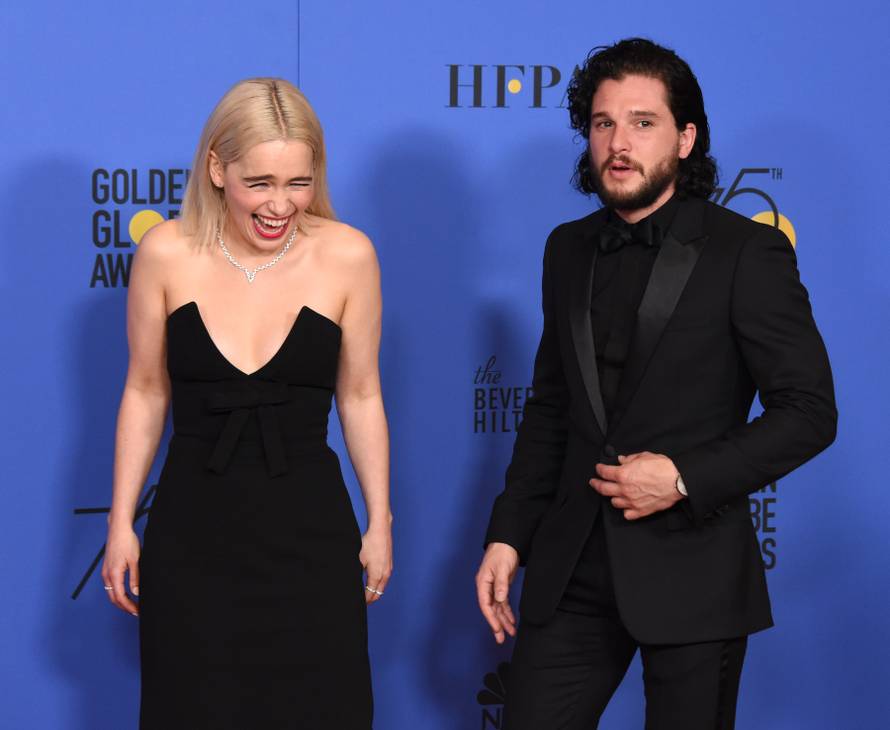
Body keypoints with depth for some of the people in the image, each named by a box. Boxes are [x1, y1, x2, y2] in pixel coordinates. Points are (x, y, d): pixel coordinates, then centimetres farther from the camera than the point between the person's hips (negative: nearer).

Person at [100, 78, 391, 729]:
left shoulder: (346, 255, -6)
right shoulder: (167, 254, -5)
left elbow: (360, 397, 3)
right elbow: (145, 393, 5)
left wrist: (379, 523, 6)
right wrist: (121, 522, 5)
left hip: (310, 534, 0)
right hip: (192, 534, 1)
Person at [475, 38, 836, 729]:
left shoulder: (748, 252, -7)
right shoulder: (569, 250, 11)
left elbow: (810, 412, -7)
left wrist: (685, 479, -16)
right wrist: (507, 536, 10)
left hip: (691, 570, -4)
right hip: (574, 568, 4)